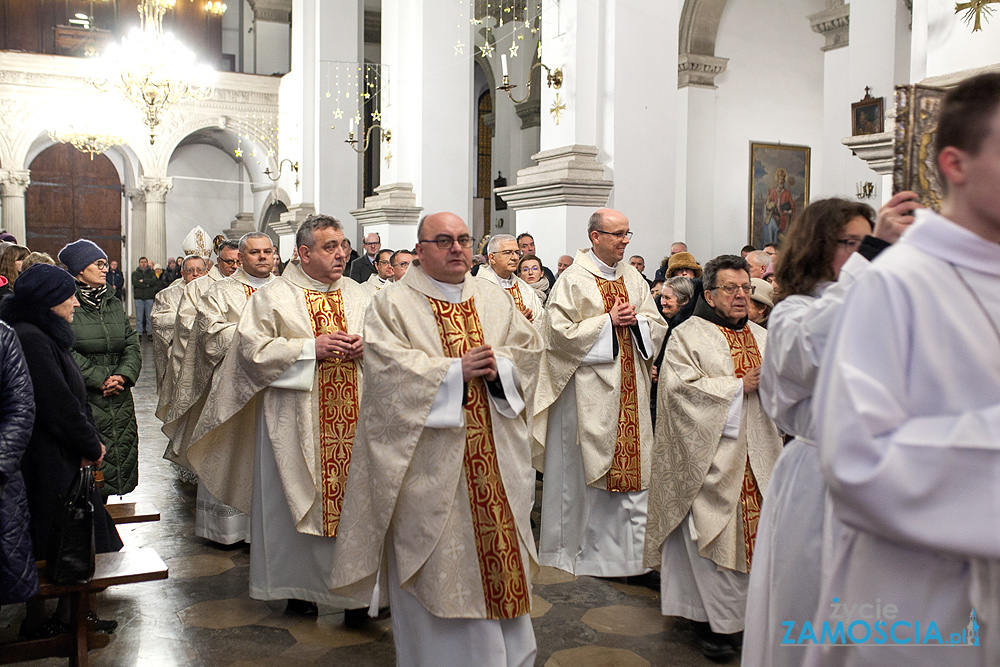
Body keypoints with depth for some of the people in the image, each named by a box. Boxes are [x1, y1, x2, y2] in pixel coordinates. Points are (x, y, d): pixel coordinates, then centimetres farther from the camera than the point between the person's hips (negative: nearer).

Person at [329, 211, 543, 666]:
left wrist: (498, 366, -14)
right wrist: (455, 370, -19)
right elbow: (387, 365, -15)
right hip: (430, 462, -4)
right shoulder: (392, 305, -1)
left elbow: (529, 347, 7)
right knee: (437, 563, 4)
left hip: (497, 458, 4)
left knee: (500, 550, 11)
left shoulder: (495, 299, 12)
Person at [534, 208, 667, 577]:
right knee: (586, 464, 1)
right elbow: (560, 332, -13)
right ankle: (579, 547, 15)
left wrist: (636, 320, -7)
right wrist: (608, 321, -14)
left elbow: (658, 326, 14)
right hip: (589, 387, -5)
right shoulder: (572, 280, -6)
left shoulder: (634, 278, 12)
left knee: (630, 460, 5)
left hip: (629, 387, 5)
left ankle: (631, 548, 15)